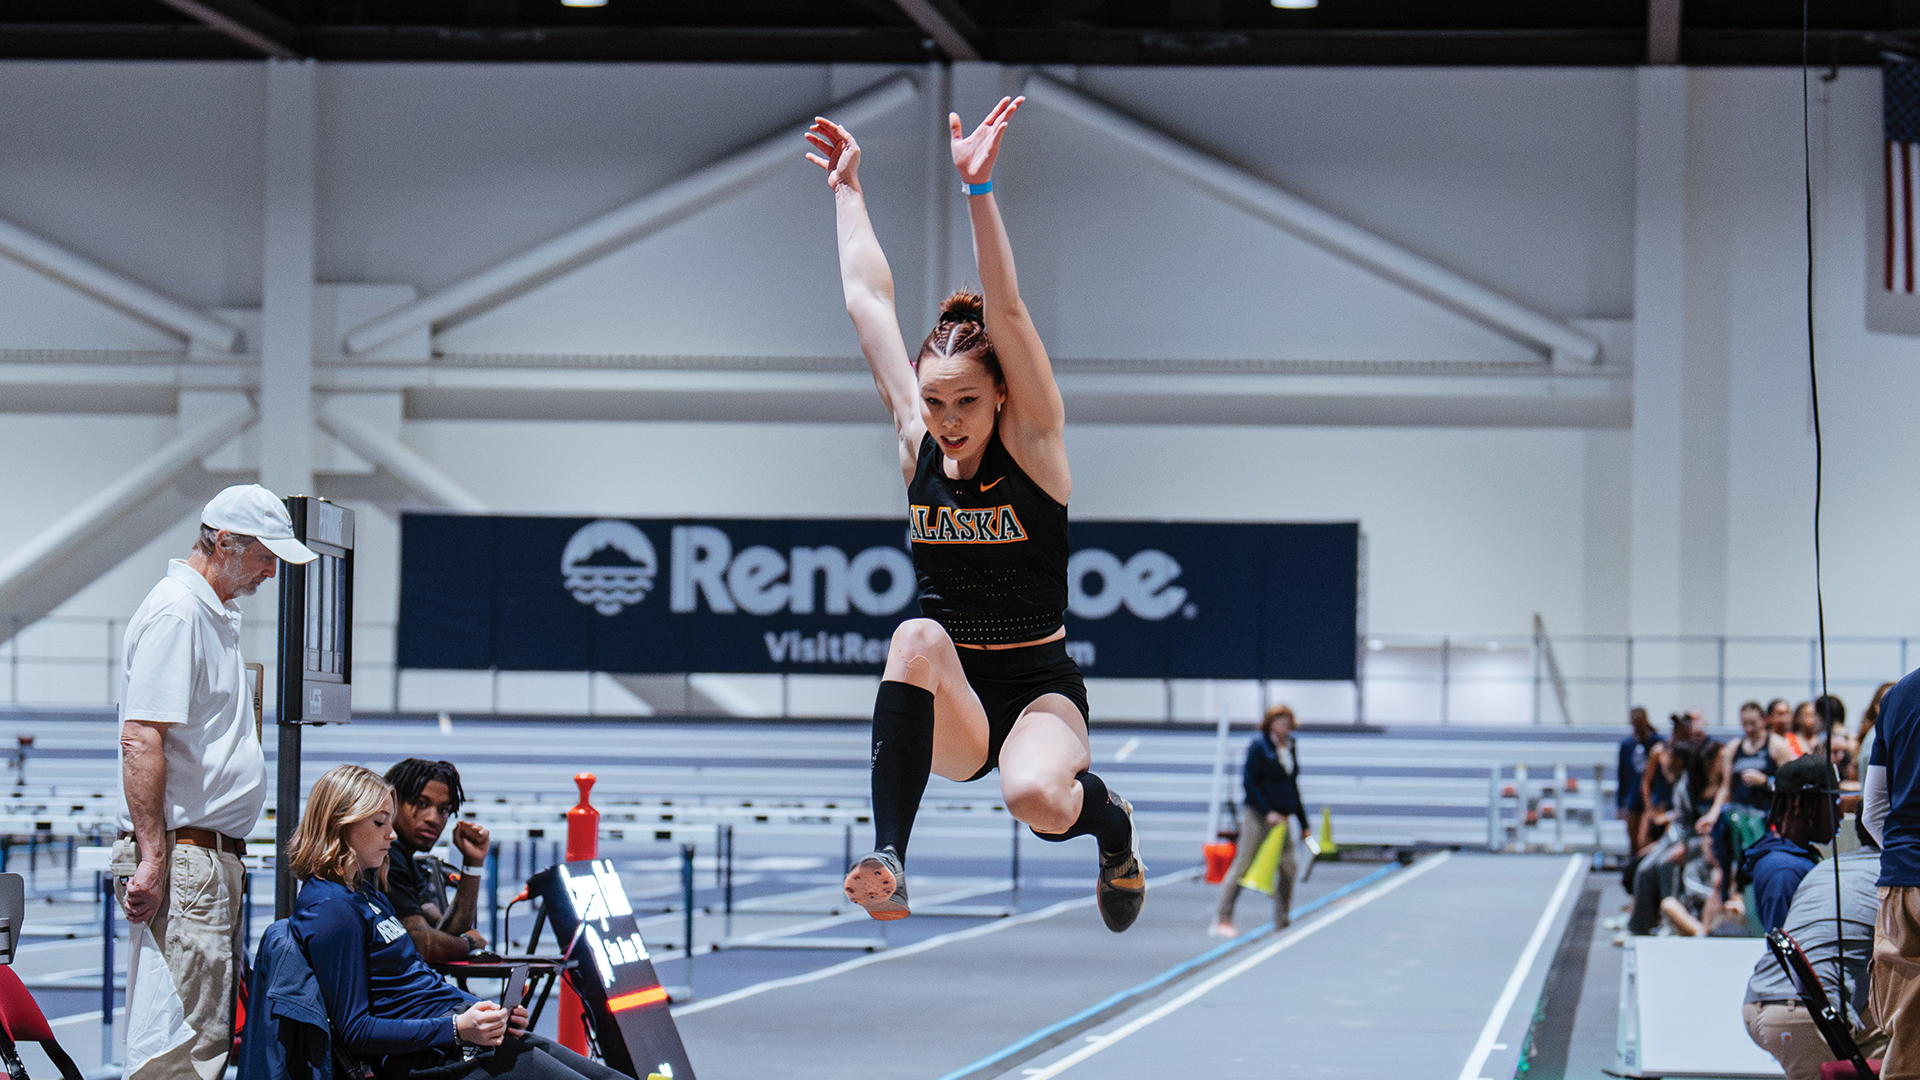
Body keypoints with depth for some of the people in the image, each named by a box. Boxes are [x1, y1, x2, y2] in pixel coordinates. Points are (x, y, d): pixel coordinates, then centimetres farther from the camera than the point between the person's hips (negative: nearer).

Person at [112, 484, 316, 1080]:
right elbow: (140, 740, -20)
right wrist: (152, 859, -23)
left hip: (215, 853, 11)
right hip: (181, 856, -11)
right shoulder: (176, 611, -13)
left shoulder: (216, 615, 20)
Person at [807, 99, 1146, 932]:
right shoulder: (917, 444, 2)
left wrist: (978, 188, -30)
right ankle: (888, 859, -35)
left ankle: (1107, 819, 5)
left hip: (1039, 692, -3)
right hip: (947, 711, 3)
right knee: (917, 637, -32)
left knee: (1038, 798, -34)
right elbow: (869, 302, 6)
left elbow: (1006, 313, -20)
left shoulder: (1033, 445, -8)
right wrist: (847, 191, 10)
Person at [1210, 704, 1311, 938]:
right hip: (1257, 814, -7)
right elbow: (1249, 783, -11)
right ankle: (1222, 920, -3)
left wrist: (1303, 822, 17)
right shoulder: (1259, 746, -8)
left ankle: (1282, 920, 10)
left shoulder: (1291, 748, 13)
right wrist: (1268, 811, -19)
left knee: (1288, 866, 0)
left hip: (1280, 817, 7)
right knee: (1244, 864, -6)